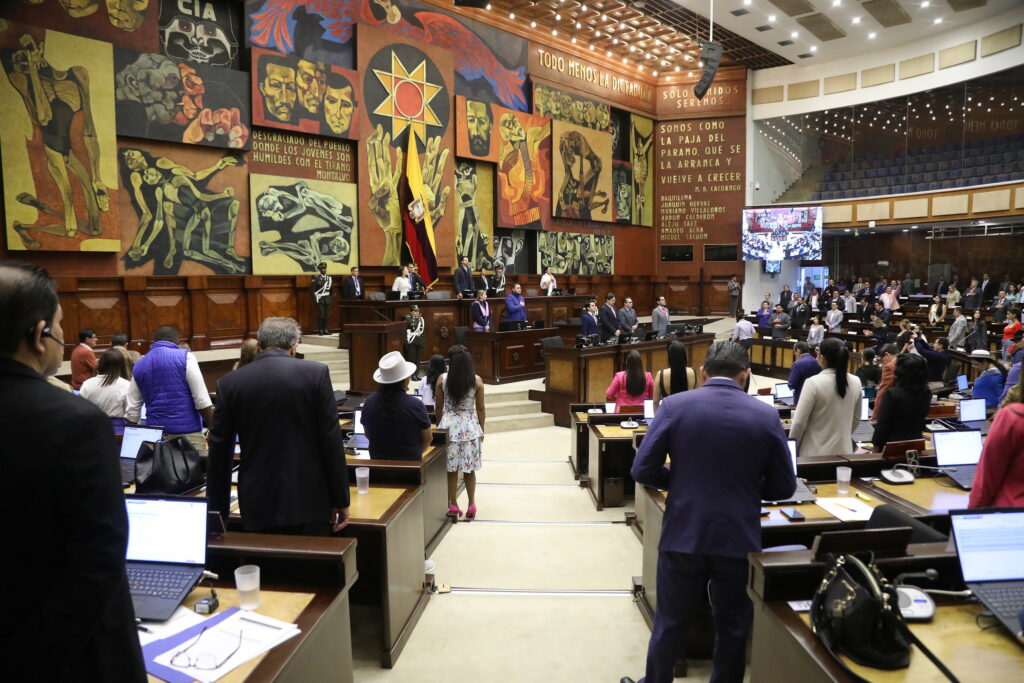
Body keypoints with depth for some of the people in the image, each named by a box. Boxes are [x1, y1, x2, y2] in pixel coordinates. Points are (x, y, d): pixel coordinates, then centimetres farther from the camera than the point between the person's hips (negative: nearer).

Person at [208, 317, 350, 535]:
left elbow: (219, 452, 5)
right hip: (308, 501, -2)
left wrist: (219, 509, 15)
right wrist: (340, 500, 0)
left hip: (258, 505, 2)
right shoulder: (316, 373, -6)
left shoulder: (229, 382, 1)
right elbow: (331, 440, -7)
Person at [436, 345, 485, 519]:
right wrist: (481, 430, 10)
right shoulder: (477, 380, -7)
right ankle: (471, 505, 16)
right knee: (469, 469, 11)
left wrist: (438, 426, 15)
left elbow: (439, 407, 1)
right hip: (470, 428, 0)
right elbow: (480, 409, -2)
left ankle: (453, 505, 16)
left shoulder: (442, 379, -6)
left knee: (451, 469, 9)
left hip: (448, 427, 0)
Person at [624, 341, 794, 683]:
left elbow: (642, 471, -10)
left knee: (669, 624, 17)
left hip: (683, 536, 0)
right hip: (739, 538, 1)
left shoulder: (674, 405, -9)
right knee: (733, 627, 21)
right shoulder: (767, 415, -5)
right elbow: (783, 488, 1)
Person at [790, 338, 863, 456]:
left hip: (816, 453, -5)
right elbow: (856, 420, 14)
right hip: (843, 450, 5)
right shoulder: (855, 382, 1)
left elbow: (799, 422, -13)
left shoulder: (813, 383, -16)